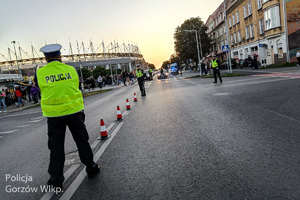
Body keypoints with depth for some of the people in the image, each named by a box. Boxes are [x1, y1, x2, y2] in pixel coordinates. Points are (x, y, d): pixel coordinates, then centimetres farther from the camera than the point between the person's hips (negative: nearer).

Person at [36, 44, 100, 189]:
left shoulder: (40, 73, -4)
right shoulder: (71, 69, -1)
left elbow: (40, 89, 9)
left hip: (53, 115, 0)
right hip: (74, 111, 0)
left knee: (56, 147, 9)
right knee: (82, 140, 14)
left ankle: (56, 180, 16)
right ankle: (91, 168, 26)